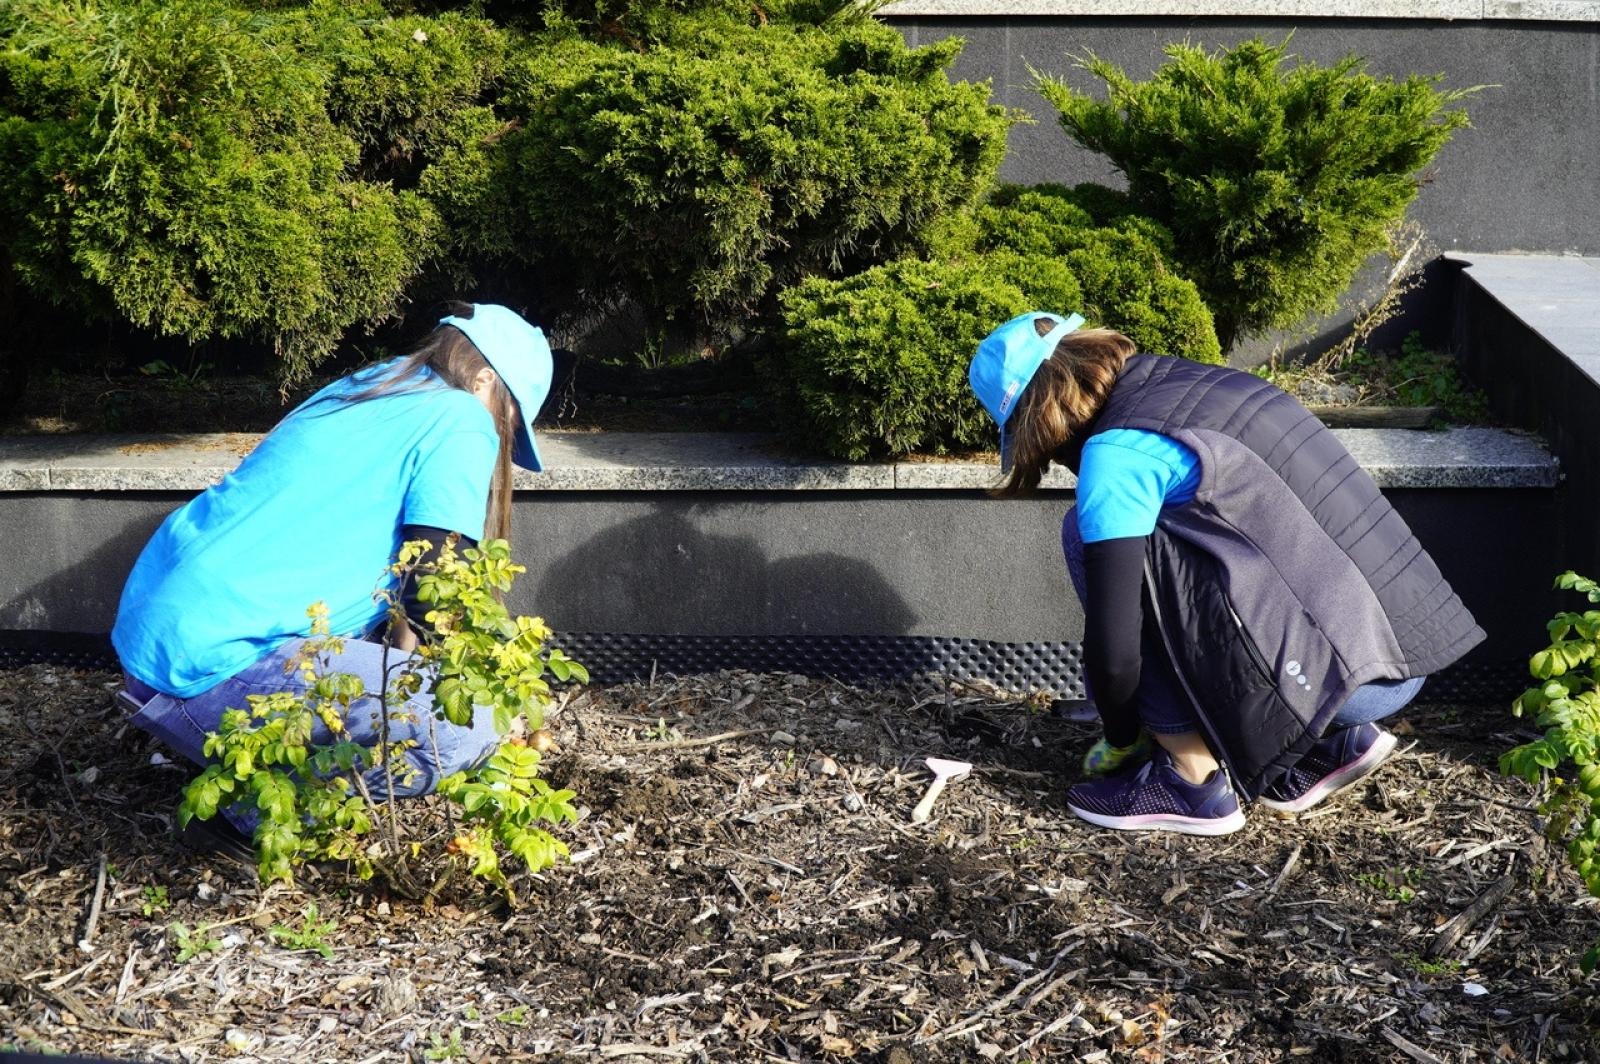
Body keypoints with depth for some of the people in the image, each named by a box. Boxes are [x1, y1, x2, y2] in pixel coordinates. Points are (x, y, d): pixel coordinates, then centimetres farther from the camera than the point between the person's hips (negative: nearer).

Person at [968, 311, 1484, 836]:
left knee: (1094, 536, -3)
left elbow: (1112, 645, -11)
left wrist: (1122, 739, 10)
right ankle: (1333, 741, 16)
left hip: (1348, 673, -8)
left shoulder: (1117, 454, -11)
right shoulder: (1198, 381, 15)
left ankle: (1193, 779, 3)